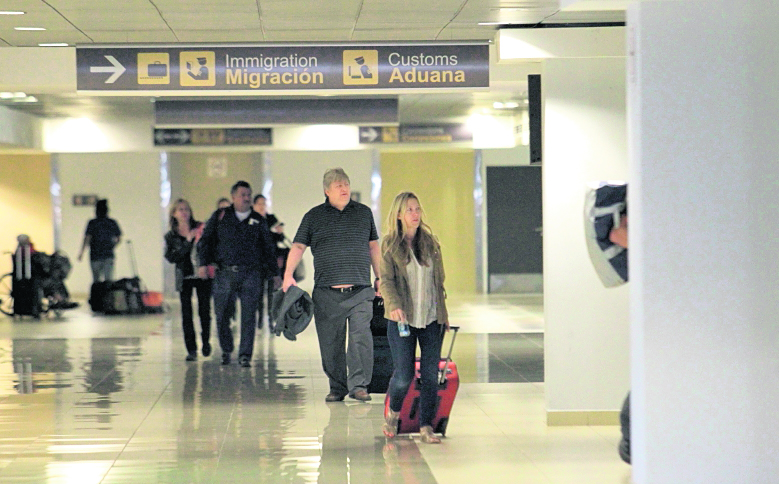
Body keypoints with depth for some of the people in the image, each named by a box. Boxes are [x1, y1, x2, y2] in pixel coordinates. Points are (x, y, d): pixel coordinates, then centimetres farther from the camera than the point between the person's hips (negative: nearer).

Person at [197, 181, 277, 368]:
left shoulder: (258, 220, 13)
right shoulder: (220, 217, 9)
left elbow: (268, 248, 18)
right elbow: (206, 240, 7)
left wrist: (274, 273, 12)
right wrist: (203, 263, -7)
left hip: (251, 274, 0)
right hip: (225, 273, 0)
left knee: (248, 315, -7)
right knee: (222, 314, 4)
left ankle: (245, 355, -2)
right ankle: (226, 350, 24)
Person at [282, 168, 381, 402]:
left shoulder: (364, 213, 14)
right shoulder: (314, 216, 9)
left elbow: (373, 246, 21)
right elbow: (298, 246, 5)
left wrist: (379, 277, 17)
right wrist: (288, 274, -9)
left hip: (360, 290, 0)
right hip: (327, 292, 0)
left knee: (361, 336, -13)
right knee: (331, 342, 1)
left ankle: (358, 385, -9)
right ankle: (337, 387, 12)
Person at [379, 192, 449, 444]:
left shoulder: (430, 242, 10)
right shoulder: (390, 245, 0)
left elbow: (439, 280, 16)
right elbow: (386, 279, -9)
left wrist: (443, 313, 14)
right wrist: (394, 305, -27)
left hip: (431, 319, 3)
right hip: (402, 319, -3)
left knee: (430, 374, -2)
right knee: (403, 375, -6)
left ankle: (426, 426, 8)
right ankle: (393, 414, 23)